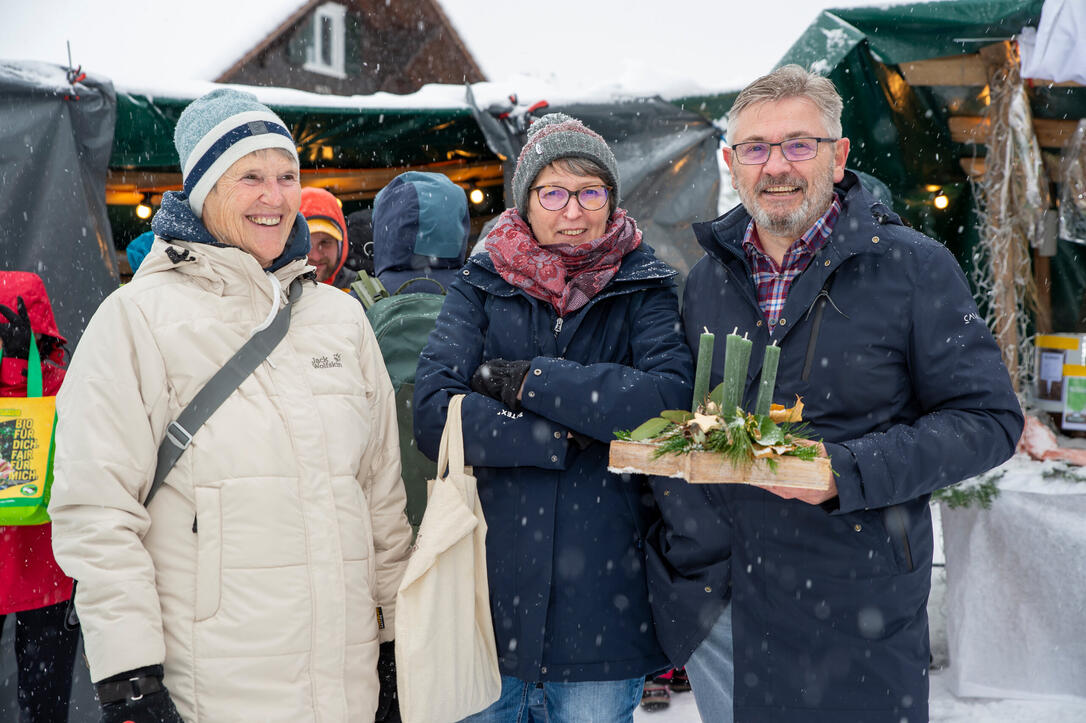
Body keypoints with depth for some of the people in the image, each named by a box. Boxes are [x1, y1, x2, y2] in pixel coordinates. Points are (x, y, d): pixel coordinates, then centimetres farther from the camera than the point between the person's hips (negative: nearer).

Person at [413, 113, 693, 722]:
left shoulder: (643, 288, 3)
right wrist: (564, 438, -17)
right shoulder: (482, 288, 5)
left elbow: (675, 396, -18)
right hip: (491, 587, 1)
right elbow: (433, 414, -10)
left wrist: (528, 380, -16)